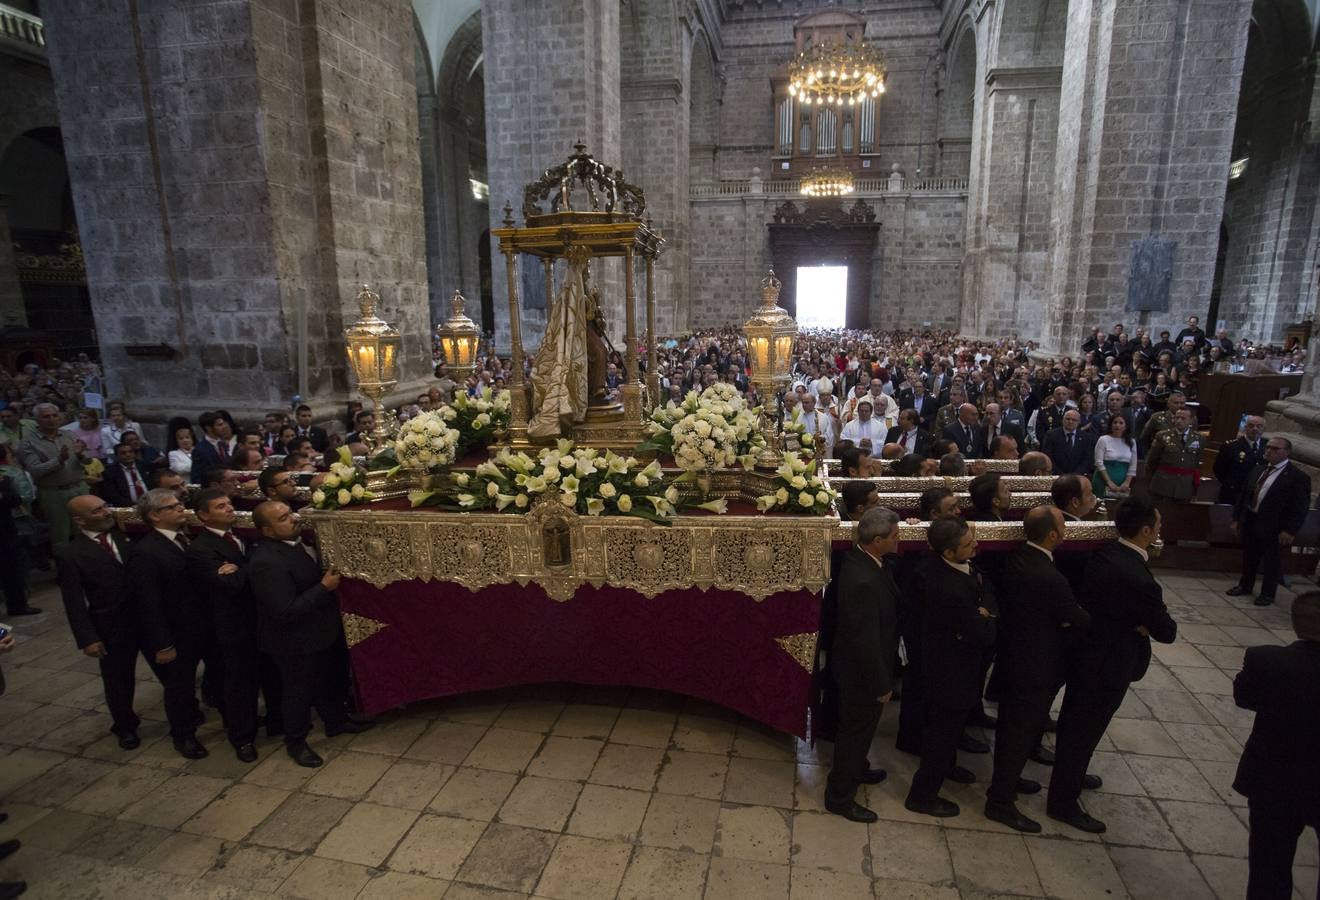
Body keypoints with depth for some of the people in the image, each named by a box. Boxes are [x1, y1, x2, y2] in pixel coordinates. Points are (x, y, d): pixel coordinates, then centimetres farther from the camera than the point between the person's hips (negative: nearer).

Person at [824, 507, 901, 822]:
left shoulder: (862, 557, -8)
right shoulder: (862, 581, -36)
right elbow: (866, 641, -28)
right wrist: (881, 684, -18)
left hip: (861, 663, 9)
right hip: (861, 670, -9)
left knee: (860, 725, 29)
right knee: (856, 729, 11)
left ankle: (856, 769, 53)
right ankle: (840, 796, 31)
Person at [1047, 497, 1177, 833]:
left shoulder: (1102, 553, -7)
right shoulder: (1139, 581, -30)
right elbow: (1167, 632, -17)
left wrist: (1134, 622, -7)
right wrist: (1145, 624, 2)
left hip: (1084, 651, 8)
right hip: (1108, 665, -8)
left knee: (1073, 722, 25)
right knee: (1085, 731, 7)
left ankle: (1069, 776, 47)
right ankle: (1063, 802, 22)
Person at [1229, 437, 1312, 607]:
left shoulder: (1298, 477, -10)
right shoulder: (1258, 470, 9)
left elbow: (1301, 507, -13)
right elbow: (1245, 495, 15)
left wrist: (1290, 531, -18)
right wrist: (1237, 518, 12)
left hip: (1273, 527, -6)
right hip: (1250, 522, 6)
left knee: (1271, 561, 8)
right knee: (1248, 557, 17)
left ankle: (1267, 593, 22)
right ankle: (1245, 586, 33)